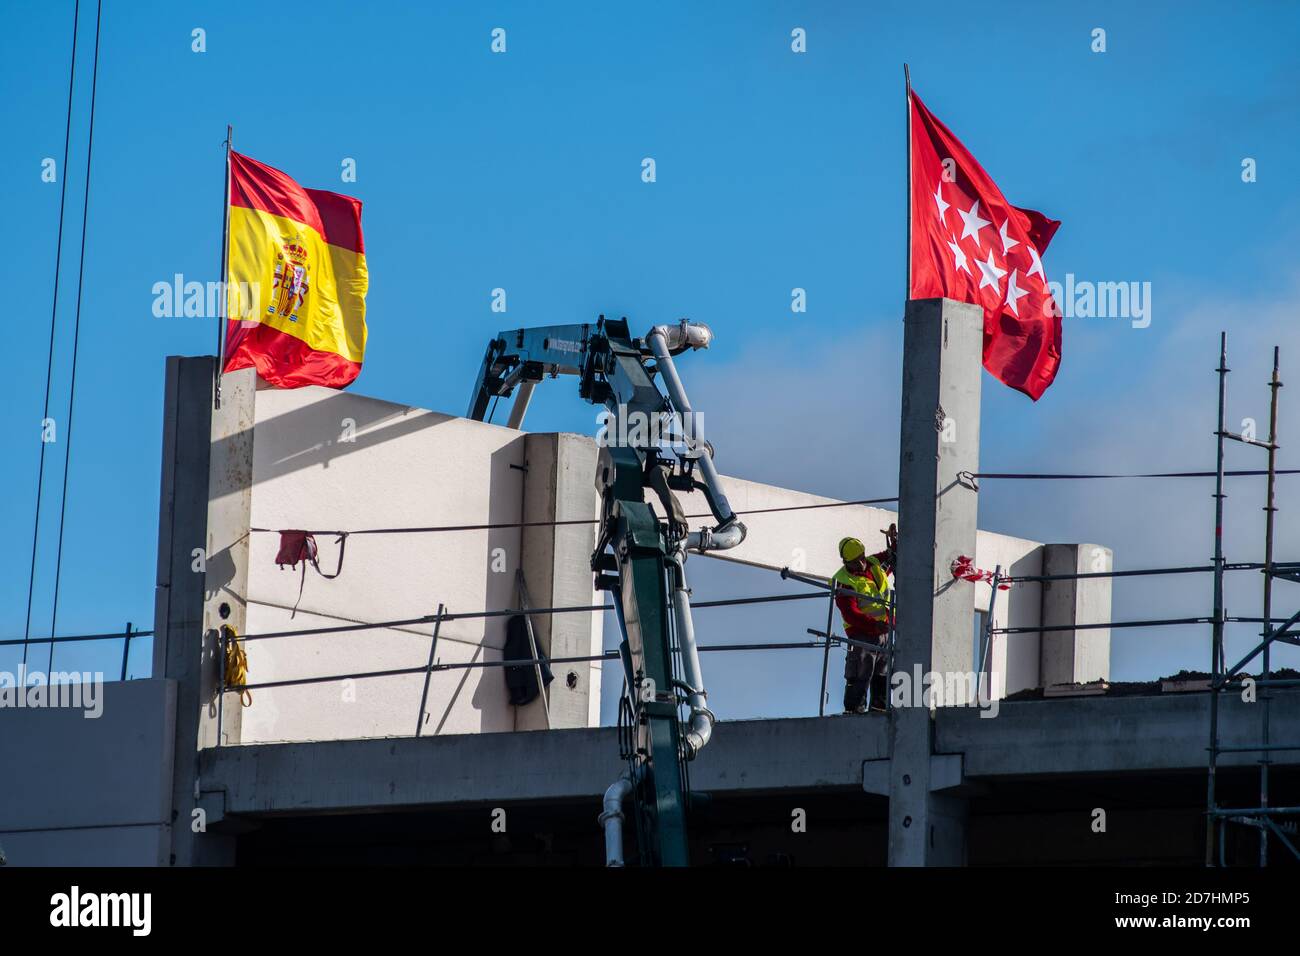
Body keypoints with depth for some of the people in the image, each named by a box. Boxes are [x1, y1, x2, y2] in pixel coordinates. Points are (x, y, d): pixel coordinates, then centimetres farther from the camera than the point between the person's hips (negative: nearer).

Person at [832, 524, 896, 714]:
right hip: (861, 632, -7)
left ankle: (879, 705, 22)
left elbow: (894, 557, 21)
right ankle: (854, 708, -7)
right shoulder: (843, 582, -16)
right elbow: (850, 614, -23)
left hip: (884, 631, 7)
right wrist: (875, 625, -31)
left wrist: (894, 540, -1)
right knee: (860, 674, -9)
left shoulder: (875, 564, 4)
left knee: (883, 672, 13)